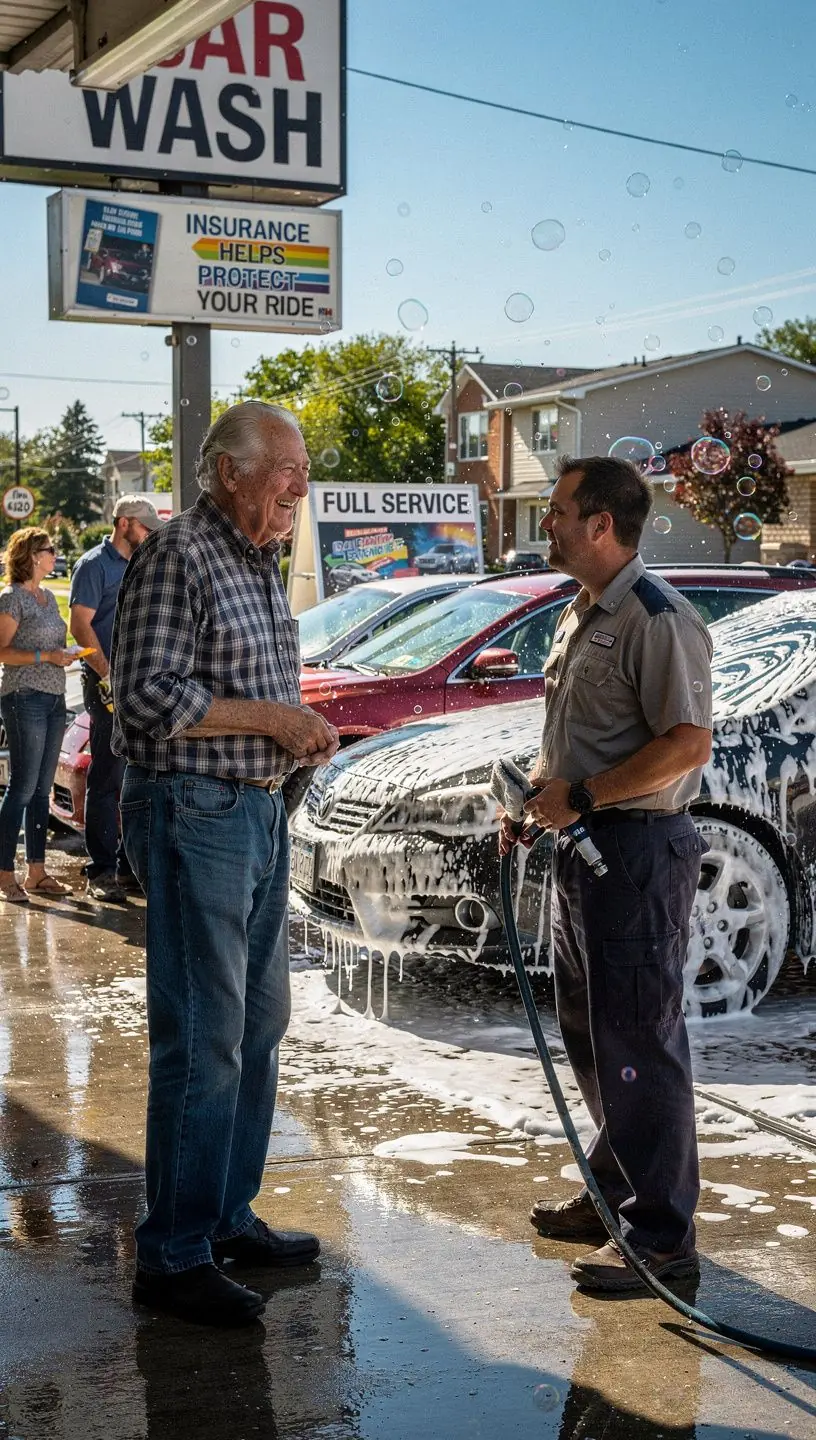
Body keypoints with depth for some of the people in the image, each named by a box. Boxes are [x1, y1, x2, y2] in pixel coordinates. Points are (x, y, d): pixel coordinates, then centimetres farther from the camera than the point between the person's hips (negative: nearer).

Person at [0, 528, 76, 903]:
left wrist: (67, 655, 6)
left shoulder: (48, 597, 15)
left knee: (42, 789, 10)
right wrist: (46, 656, -19)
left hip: (54, 699, 8)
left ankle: (36, 872, 15)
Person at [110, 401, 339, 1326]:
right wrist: (269, 715, -18)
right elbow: (146, 698, -20)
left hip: (259, 811, 10)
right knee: (203, 1042, -7)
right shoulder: (178, 557, -13)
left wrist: (299, 730, 9)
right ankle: (172, 1258, 2)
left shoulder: (262, 563, 16)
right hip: (192, 813, -10)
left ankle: (229, 1218, 28)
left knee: (260, 1025, 15)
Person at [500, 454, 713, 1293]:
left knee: (638, 1041, -6)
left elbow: (688, 743, -24)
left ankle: (663, 1238, 3)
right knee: (588, 1032, 18)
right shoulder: (580, 617, 16)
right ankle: (614, 1191, 33)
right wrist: (533, 797, 9)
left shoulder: (657, 620, -17)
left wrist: (582, 797, -21)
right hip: (583, 846, 10)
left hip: (637, 852, -10)